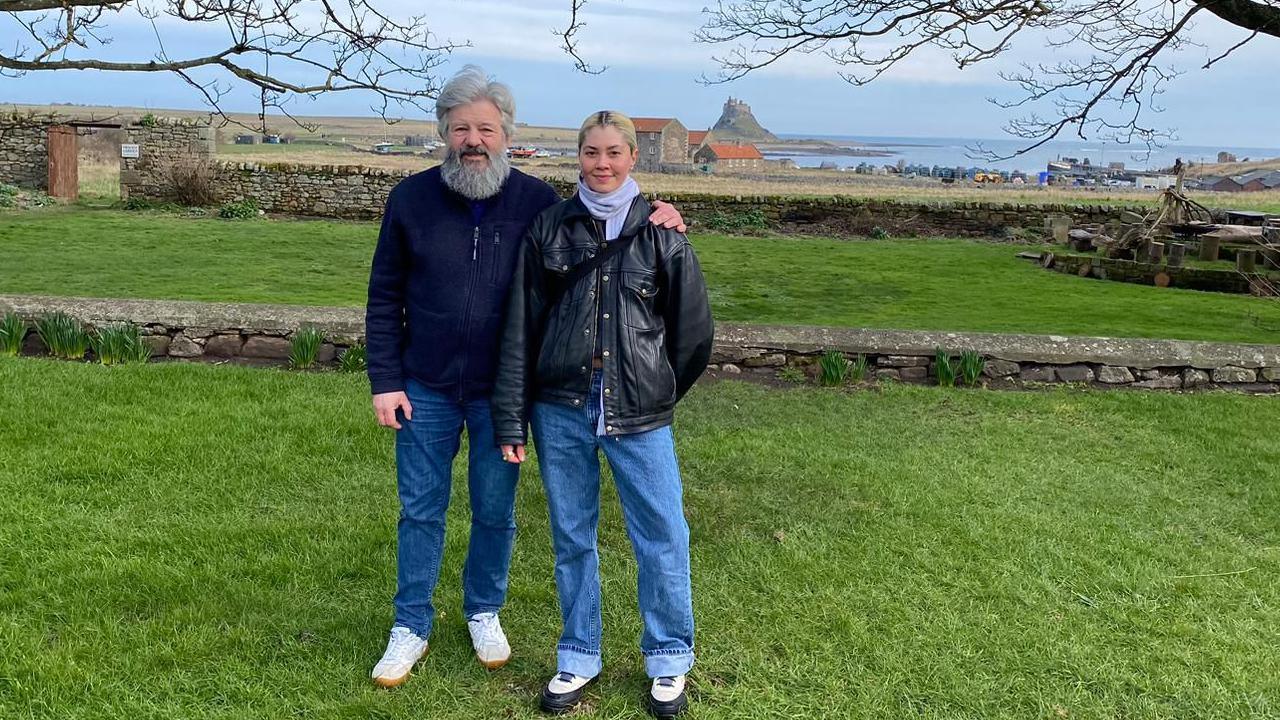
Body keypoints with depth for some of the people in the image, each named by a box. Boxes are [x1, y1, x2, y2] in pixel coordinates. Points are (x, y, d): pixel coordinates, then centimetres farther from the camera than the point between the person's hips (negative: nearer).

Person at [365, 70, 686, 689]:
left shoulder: (536, 200, -5)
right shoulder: (411, 198, -4)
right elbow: (385, 298, 1)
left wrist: (652, 218, -11)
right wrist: (384, 382, -4)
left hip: (501, 393, 0)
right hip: (425, 391, 0)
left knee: (495, 512, 13)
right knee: (420, 510, 10)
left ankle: (484, 613, 35)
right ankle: (411, 626, 27)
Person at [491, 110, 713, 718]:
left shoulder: (661, 234, 0)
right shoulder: (548, 230, 3)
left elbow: (693, 329, 8)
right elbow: (520, 329, 3)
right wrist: (511, 418, 0)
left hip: (638, 416, -1)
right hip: (561, 411, 2)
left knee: (663, 540, 2)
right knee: (572, 538, 12)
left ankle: (669, 660, 22)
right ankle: (578, 657, 29)